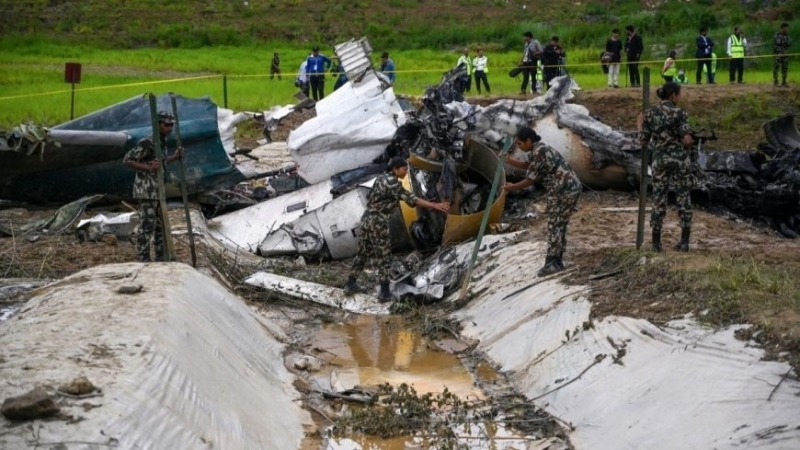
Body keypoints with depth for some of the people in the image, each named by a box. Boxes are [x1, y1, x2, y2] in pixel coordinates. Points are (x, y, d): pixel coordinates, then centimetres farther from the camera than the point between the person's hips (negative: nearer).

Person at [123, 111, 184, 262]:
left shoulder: (162, 142, 10)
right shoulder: (146, 143, -18)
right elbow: (127, 160, -19)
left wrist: (174, 157, 13)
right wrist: (148, 167, -25)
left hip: (157, 190, 9)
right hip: (147, 191, -9)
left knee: (161, 224, 14)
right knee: (147, 226, -8)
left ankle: (161, 257, 23)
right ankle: (144, 261, -5)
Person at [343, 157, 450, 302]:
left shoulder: (381, 178, 13)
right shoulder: (392, 183, -15)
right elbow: (411, 199, -21)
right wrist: (434, 205, -24)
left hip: (367, 218, 9)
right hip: (378, 221, -9)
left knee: (363, 253, 19)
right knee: (384, 257, 1)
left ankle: (350, 284, 25)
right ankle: (384, 292, 4)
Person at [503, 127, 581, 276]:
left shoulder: (538, 153, -16)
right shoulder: (539, 149, 14)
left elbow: (530, 180, -10)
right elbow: (527, 165, 29)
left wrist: (512, 187, 5)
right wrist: (510, 161, 13)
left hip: (562, 190, -10)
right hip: (571, 187, 10)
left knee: (554, 226, -5)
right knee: (560, 225, 14)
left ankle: (552, 263, -4)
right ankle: (557, 261, 19)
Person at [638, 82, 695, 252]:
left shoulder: (650, 113, -1)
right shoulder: (679, 113, -11)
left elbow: (643, 141, 2)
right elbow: (687, 140, -19)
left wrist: (639, 125, 19)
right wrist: (687, 143, 5)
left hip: (660, 160, 3)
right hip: (681, 160, -3)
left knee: (659, 199, 9)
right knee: (684, 198, 6)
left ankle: (656, 242, 5)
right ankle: (684, 241, 5)